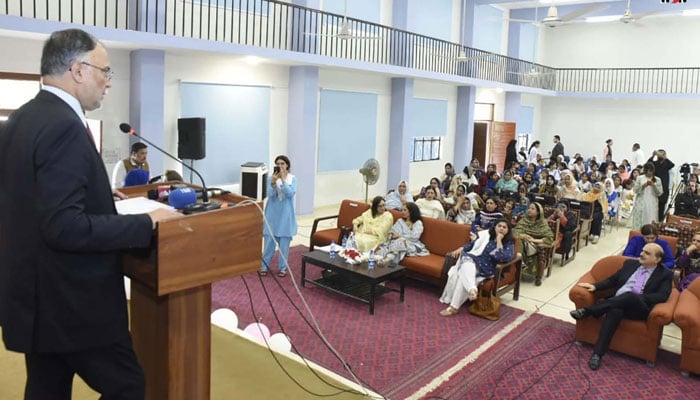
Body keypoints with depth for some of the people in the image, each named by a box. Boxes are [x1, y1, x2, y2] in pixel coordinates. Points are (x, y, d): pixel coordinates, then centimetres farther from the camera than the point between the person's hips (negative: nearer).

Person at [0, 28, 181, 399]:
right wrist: (146, 223, -22)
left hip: (36, 295, 10)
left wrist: (100, 197, 19)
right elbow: (64, 227, -28)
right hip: (70, 302, -10)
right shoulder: (64, 126, -22)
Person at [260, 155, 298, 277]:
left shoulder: (292, 179, -3)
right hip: (273, 213, 0)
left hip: (285, 215, 0)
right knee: (269, 240, 4)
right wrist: (273, 182, -29)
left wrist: (283, 180, -23)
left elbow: (290, 194, -17)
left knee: (284, 241, 6)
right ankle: (265, 266, 16)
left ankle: (282, 267, 17)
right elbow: (270, 195, -13)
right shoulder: (271, 178, -1)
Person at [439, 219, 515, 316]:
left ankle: (453, 307, -30)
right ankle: (472, 289, -55)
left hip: (485, 268, -3)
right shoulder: (485, 234, 14)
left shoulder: (509, 244, 4)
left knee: (463, 277, -30)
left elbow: (504, 258, -14)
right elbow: (471, 244, 20)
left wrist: (499, 241, -11)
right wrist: (460, 249, 3)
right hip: (472, 259, 3)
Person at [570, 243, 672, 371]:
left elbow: (663, 296, -4)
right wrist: (595, 286, 3)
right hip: (616, 303, 2)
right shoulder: (630, 264, 22)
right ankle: (597, 353, -39)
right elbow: (612, 280, 22)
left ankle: (588, 311, -35)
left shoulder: (665, 274, 11)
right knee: (614, 311, -36)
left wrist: (639, 297, -17)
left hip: (639, 308, -2)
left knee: (630, 296, -39)